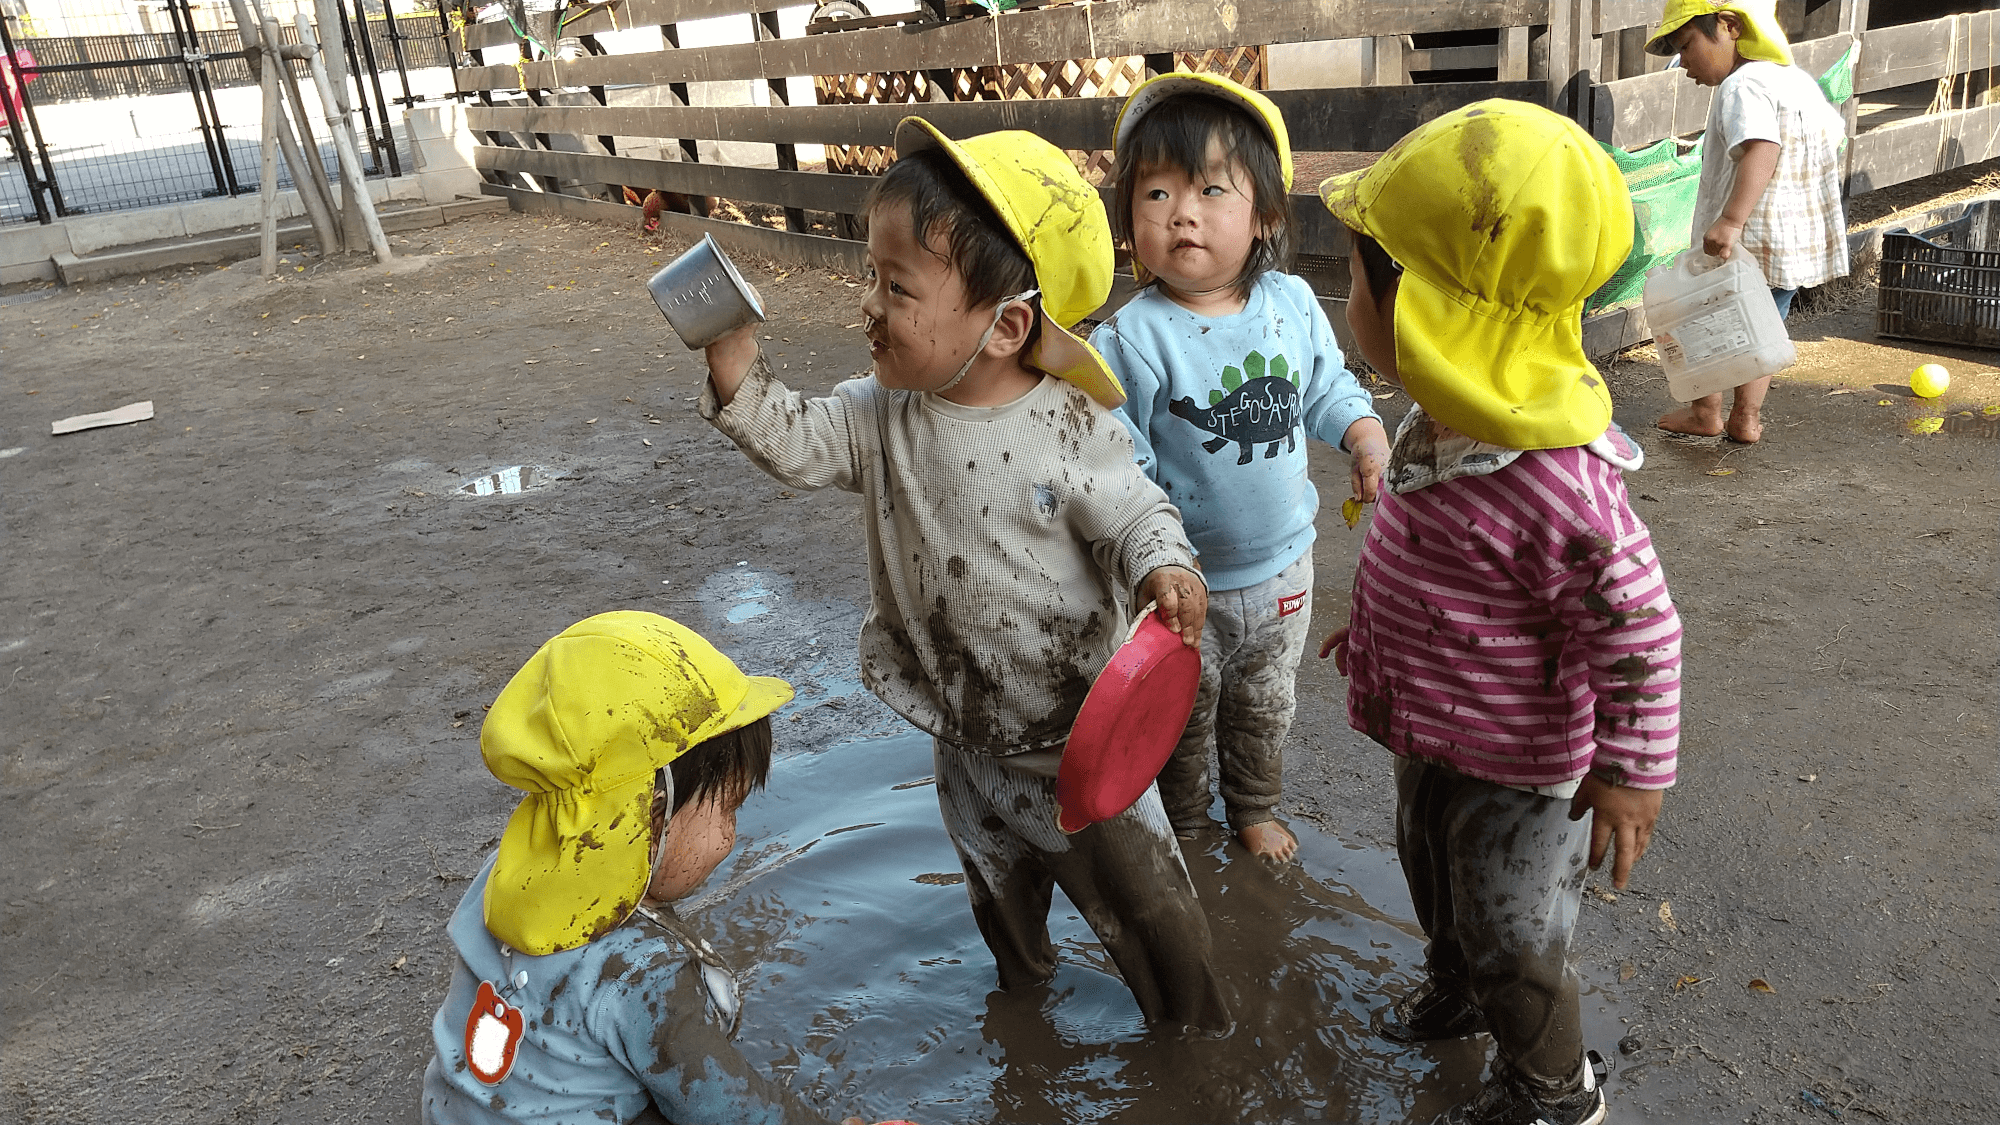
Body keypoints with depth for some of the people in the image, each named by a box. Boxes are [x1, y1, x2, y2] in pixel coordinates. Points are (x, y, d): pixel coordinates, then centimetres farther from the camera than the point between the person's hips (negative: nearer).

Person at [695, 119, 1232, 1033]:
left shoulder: (1073, 432, -24)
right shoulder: (884, 415, -10)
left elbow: (1135, 516, -16)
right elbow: (798, 445, -2)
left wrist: (1164, 569, -37)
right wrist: (737, 366, -17)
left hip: (1075, 727, -5)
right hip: (961, 729, 5)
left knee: (1133, 885, 14)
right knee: (996, 878, 30)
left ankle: (1191, 1017, 41)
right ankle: (1022, 981, 60)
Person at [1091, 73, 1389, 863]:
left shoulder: (1293, 303, -8)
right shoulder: (1133, 339, -24)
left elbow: (1326, 388, 7)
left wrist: (1364, 433, -11)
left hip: (1282, 561, 4)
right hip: (1185, 583, -4)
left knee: (1265, 707, 26)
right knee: (1183, 717, 19)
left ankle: (1254, 811, 52)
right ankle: (1183, 831, 45)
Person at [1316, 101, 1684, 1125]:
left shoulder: (1558, 487, -37)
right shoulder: (1443, 427, -9)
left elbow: (1637, 635, -27)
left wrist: (1630, 775, -19)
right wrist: (1373, 625, 21)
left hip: (1514, 770, -8)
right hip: (1432, 738, 8)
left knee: (1510, 938, 14)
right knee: (1433, 879, 31)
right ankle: (1456, 989, 60)